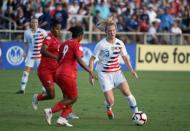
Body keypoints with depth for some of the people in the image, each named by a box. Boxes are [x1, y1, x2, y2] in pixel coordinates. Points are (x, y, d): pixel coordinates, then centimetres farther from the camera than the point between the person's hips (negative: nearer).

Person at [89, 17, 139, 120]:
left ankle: (136, 113, -7)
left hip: (116, 72, 3)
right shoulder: (101, 45, -13)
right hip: (104, 73, -3)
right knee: (110, 101, -8)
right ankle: (109, 109, 29)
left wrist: (131, 70, 0)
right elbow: (92, 59, -8)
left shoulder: (120, 43, -1)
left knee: (126, 91, -19)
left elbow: (125, 57, 12)